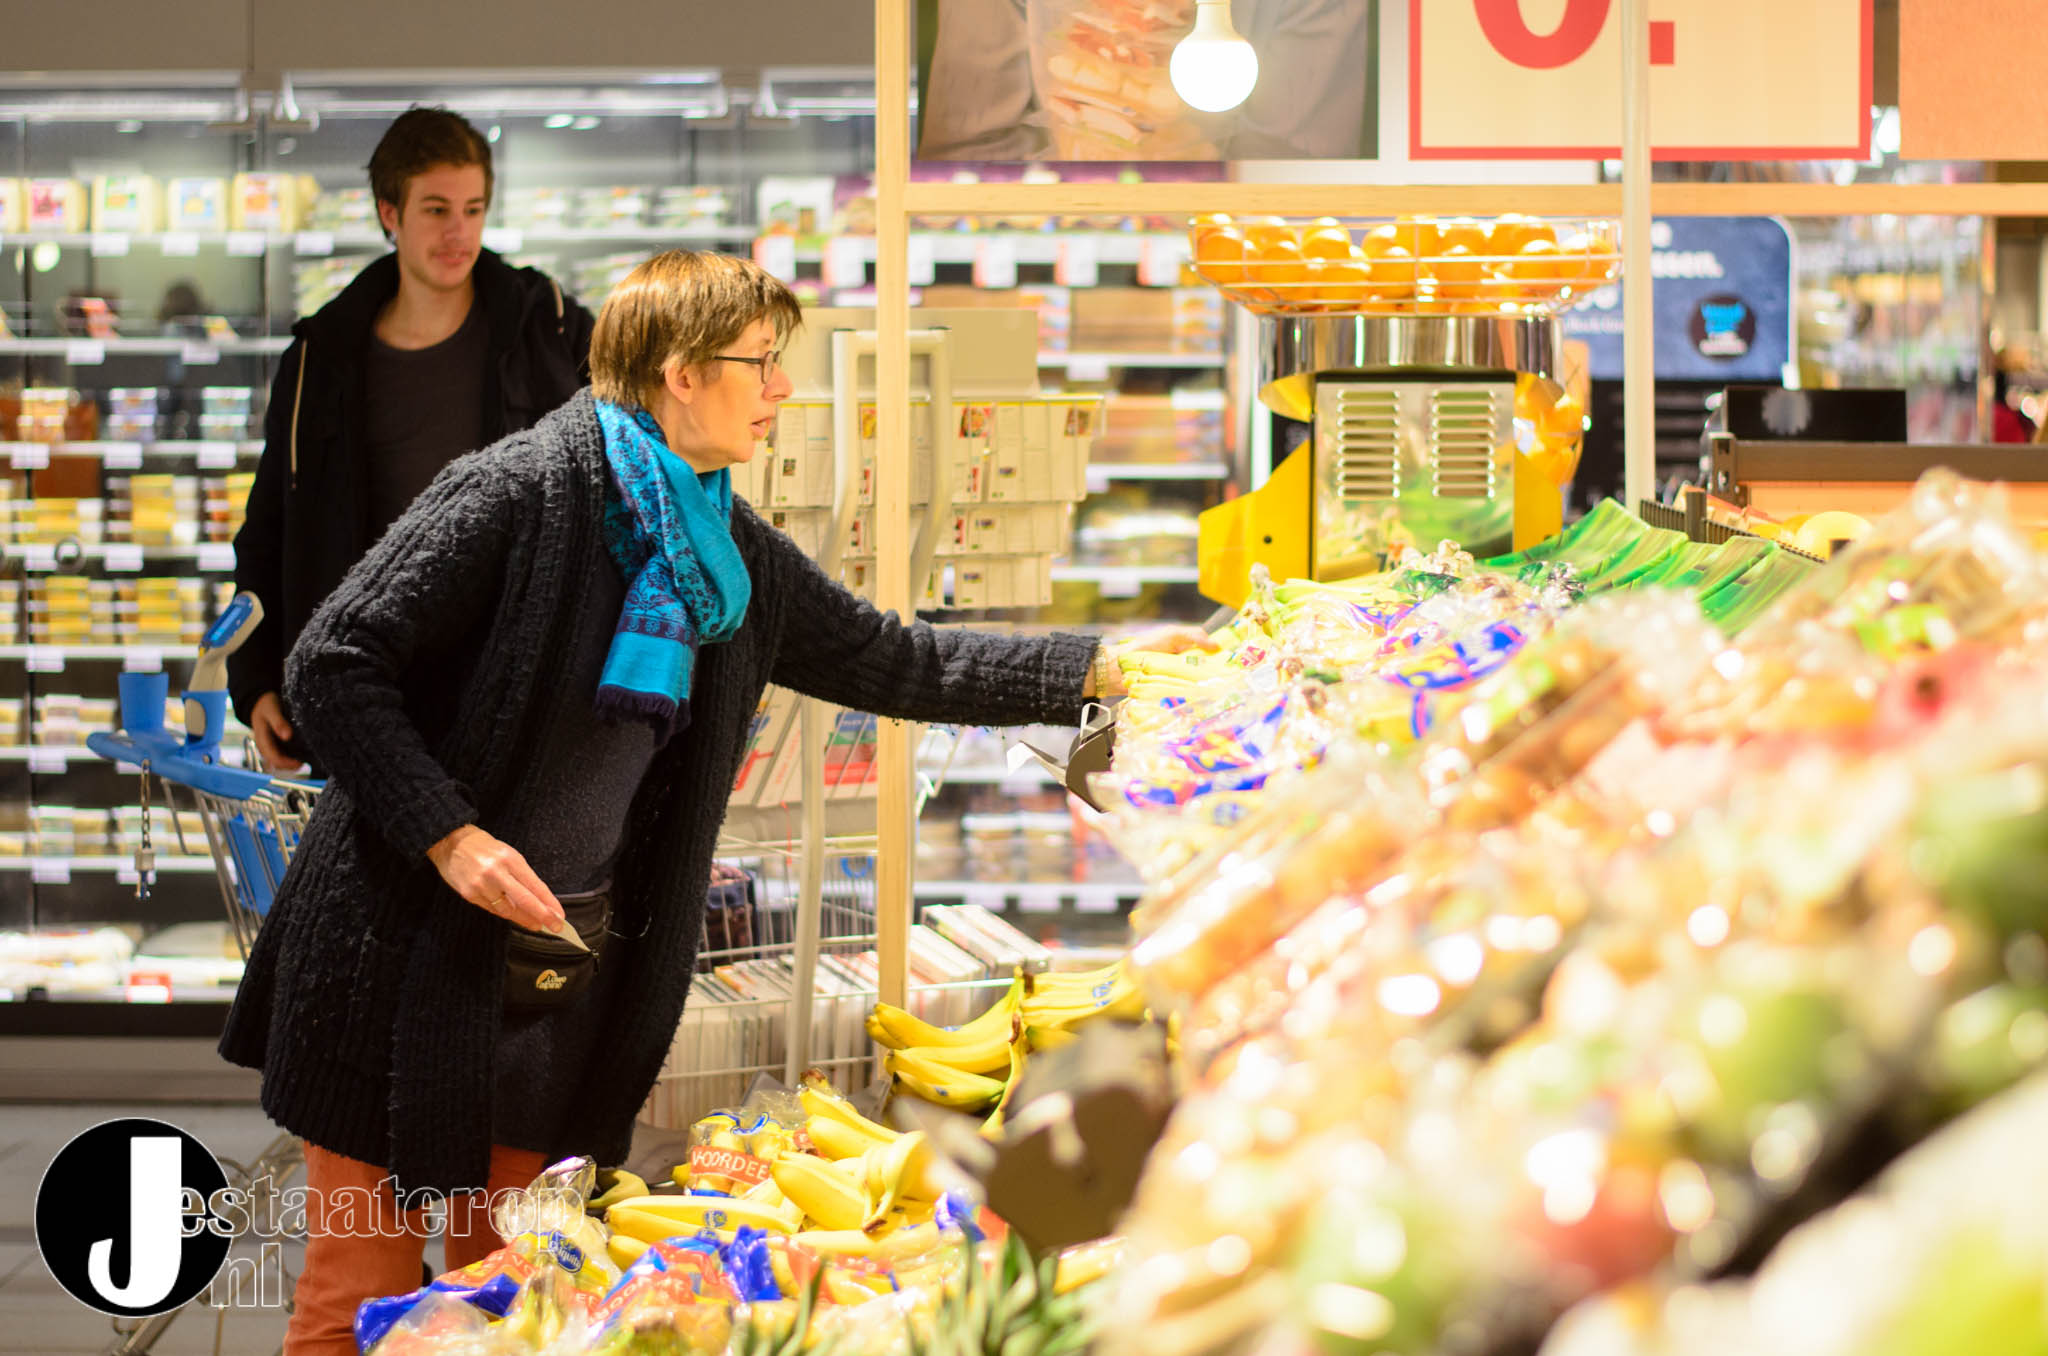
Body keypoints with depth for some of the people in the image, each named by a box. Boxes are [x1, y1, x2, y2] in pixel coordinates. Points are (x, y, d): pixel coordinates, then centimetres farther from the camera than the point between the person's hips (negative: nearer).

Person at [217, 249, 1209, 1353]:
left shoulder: (731, 554, 8)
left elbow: (890, 663, 16)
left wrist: (1103, 669, 12)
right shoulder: (518, 494, -16)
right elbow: (334, 665, -16)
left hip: (572, 967, 7)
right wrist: (451, 839, -21)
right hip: (416, 960, -7)